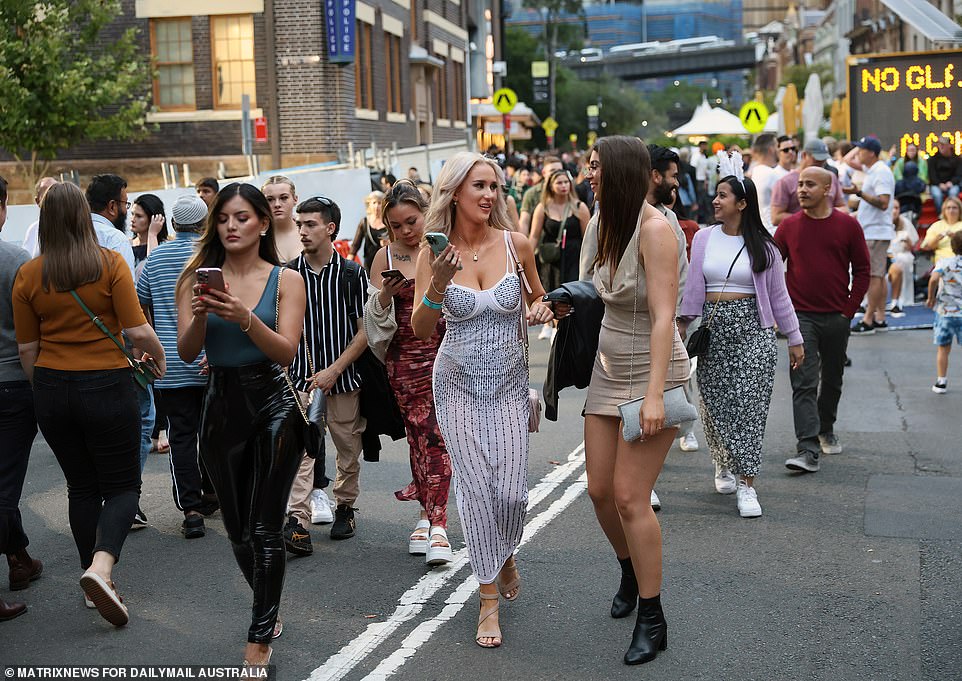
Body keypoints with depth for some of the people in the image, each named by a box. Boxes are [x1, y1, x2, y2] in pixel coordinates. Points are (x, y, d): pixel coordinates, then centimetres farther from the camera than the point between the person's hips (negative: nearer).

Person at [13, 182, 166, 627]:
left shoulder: (28, 274, 0)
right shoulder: (110, 264, -9)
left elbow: (27, 347, 4)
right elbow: (137, 329, -11)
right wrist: (158, 355, 9)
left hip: (52, 389, 3)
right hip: (107, 385, -3)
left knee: (81, 486, 16)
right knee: (122, 484, 6)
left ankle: (94, 581, 22)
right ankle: (101, 565, -17)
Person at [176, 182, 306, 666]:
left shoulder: (285, 280, -1)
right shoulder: (199, 277, 4)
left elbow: (286, 352, -11)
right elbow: (187, 351, -1)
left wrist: (244, 317, -25)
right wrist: (200, 315, -20)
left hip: (272, 406, -3)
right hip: (220, 407, 3)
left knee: (264, 529, -5)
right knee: (237, 529, 13)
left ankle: (260, 636, 7)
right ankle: (267, 611, 35)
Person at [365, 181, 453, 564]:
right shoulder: (385, 258, 6)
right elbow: (375, 317, 5)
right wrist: (385, 295, -14)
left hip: (444, 350, -3)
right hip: (404, 357, 3)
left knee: (436, 432, -11)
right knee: (417, 432, 7)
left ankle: (436, 522, -11)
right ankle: (429, 513, 19)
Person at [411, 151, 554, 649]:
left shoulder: (515, 243, -4)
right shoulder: (434, 253, -6)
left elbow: (537, 297, 13)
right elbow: (421, 329, -9)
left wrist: (540, 310, -10)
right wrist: (437, 287, -26)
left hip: (509, 382, 1)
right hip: (458, 383, -1)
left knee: (512, 490, -5)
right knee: (475, 485, -4)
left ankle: (505, 555, 29)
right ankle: (489, 598, 10)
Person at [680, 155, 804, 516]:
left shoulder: (763, 246, 2)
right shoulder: (704, 238, 7)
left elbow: (778, 295, 8)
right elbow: (693, 286, 12)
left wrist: (795, 339, 10)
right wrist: (684, 325, 9)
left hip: (752, 328, -2)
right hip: (713, 328, 2)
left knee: (749, 405, -7)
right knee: (715, 404, 5)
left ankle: (746, 484, -6)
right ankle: (724, 466, 27)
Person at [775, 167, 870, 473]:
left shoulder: (847, 225, 0)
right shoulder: (789, 226, 1)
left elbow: (862, 270, 4)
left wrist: (850, 309, -2)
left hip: (836, 318, 1)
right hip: (800, 317, -1)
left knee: (832, 379, 16)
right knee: (804, 383, -10)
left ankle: (826, 430, 37)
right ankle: (808, 450, -14)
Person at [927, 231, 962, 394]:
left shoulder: (944, 263, -7)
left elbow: (934, 279, -24)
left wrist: (931, 297, -11)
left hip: (945, 311, 0)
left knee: (943, 348, 12)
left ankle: (941, 382, 15)